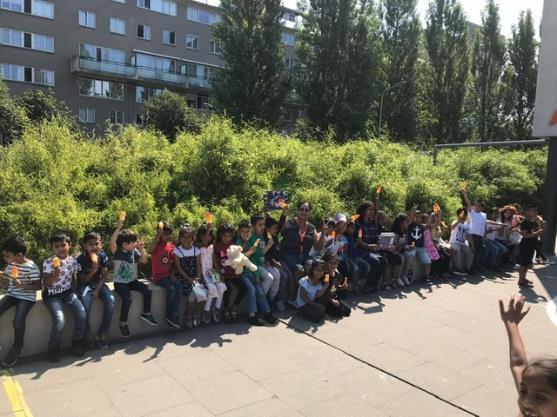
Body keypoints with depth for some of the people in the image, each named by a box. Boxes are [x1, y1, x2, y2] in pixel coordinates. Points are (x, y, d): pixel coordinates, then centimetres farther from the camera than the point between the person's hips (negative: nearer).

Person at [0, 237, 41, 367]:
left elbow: (38, 286, -16)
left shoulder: (31, 267, -19)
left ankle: (17, 348, 1)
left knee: (18, 320, -25)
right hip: (11, 294, 7)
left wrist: (22, 285, -27)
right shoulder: (11, 264, 3)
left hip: (27, 297, -7)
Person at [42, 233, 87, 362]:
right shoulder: (48, 263, -13)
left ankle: (78, 342, 6)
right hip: (52, 294, -4)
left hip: (67, 292, 4)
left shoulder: (73, 261, 0)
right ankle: (53, 348, 5)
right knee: (60, 321, -22)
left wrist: (73, 291, 3)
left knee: (82, 313, -18)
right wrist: (55, 275, -34)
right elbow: (45, 284, -17)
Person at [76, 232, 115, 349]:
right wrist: (94, 269, -29)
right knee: (86, 304, -31)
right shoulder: (81, 259, -16)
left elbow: (105, 276, -3)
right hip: (85, 285, -3)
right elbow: (83, 280, -14)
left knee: (111, 301, -23)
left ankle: (102, 333, -8)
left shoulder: (102, 256, -7)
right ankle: (86, 337, -13)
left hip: (98, 283, 3)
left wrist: (98, 289, -18)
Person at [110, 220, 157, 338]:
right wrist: (118, 228, -40)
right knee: (127, 298, -28)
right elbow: (112, 242, -31)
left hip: (132, 281, 5)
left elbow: (144, 261, -2)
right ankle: (123, 323, -6)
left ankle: (146, 313, 9)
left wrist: (142, 249, -15)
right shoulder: (117, 251, -12)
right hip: (120, 283, -5)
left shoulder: (135, 251, 2)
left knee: (147, 291, -13)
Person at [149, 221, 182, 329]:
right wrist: (158, 234, -34)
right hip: (158, 276, -4)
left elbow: (174, 263, 11)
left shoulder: (172, 247, 8)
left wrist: (173, 274, -5)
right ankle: (169, 315, -8)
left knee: (180, 286, -23)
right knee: (171, 288, -28)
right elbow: (150, 250, -31)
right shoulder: (156, 245, -5)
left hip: (169, 275, 4)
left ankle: (173, 316, -17)